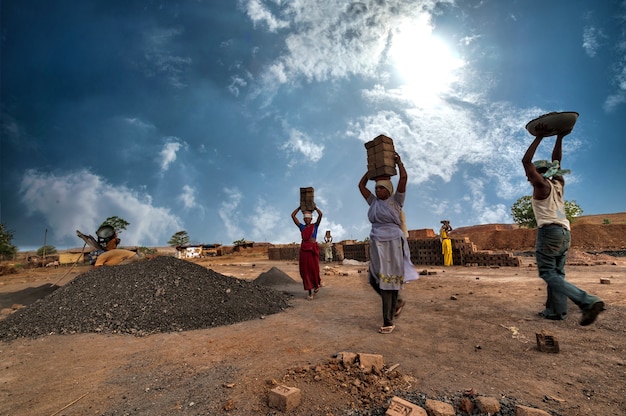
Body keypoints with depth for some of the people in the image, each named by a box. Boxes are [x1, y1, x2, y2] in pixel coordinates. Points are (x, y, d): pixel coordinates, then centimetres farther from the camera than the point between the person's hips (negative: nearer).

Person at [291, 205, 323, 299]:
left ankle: (317, 283, 32)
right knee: (305, 269, -1)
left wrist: (314, 207, 8)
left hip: (313, 249, -2)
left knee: (314, 268, 0)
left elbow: (320, 214, -7)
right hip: (304, 250, 2)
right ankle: (310, 292, 7)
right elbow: (293, 215, 9)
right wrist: (300, 207, 15)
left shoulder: (315, 225, 7)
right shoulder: (302, 227, 13)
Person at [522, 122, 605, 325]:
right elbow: (556, 162, 26)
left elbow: (526, 161, -8)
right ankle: (555, 311, 9)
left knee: (549, 274, -7)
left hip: (548, 232, -8)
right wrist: (560, 138, 23)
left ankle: (588, 301, -20)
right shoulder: (558, 183, 15)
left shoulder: (542, 185, -4)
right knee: (557, 274, 9)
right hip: (564, 233, 8)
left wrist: (539, 137, -4)